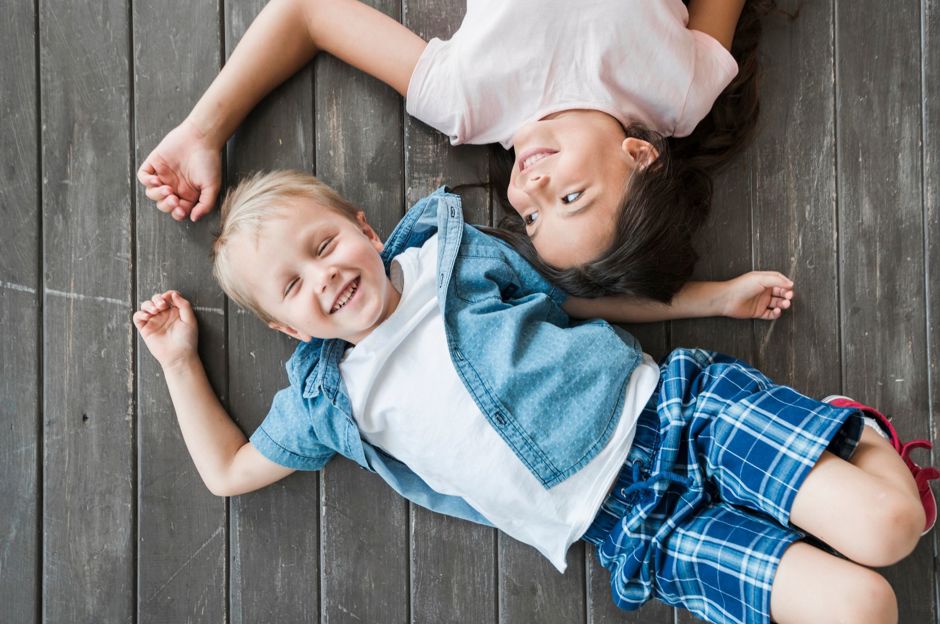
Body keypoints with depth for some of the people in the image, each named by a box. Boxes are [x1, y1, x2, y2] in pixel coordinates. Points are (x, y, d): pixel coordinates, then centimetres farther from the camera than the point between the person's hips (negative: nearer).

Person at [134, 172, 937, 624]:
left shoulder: (450, 251, 7)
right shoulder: (329, 397, 7)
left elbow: (573, 300, 15)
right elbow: (229, 472, 17)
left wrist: (714, 296, 13)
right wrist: (180, 361, 14)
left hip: (673, 402, 1)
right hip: (631, 525, 0)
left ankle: (861, 438, 15)